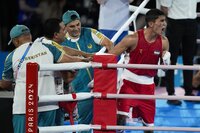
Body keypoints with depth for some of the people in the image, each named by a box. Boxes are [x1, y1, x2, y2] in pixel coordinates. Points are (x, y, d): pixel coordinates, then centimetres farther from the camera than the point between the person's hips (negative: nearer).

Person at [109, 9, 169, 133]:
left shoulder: (163, 42, -5)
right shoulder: (133, 39, -18)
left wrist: (166, 60, -17)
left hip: (148, 84, 4)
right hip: (130, 81, -4)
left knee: (149, 122, 12)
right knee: (121, 117, -17)